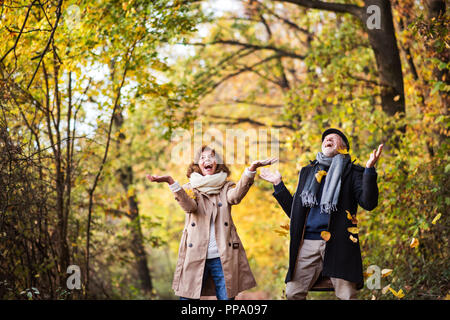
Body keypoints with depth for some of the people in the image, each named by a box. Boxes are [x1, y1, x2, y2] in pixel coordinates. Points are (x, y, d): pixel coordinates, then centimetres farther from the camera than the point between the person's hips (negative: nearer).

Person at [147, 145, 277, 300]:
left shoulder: (225, 187, 11)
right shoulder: (190, 189, 10)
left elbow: (235, 196, -14)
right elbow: (190, 206, -13)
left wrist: (251, 169, -31)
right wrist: (171, 182, -31)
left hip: (222, 257, 1)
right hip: (195, 256, 0)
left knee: (226, 297, 0)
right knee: (187, 296, -2)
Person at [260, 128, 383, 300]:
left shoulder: (352, 172, 11)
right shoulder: (307, 172, 23)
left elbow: (369, 203, -4)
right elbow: (294, 211, 24)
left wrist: (369, 169, -13)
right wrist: (278, 184, 21)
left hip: (339, 244, -3)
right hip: (308, 243, 4)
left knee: (347, 295, -8)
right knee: (293, 293, -1)